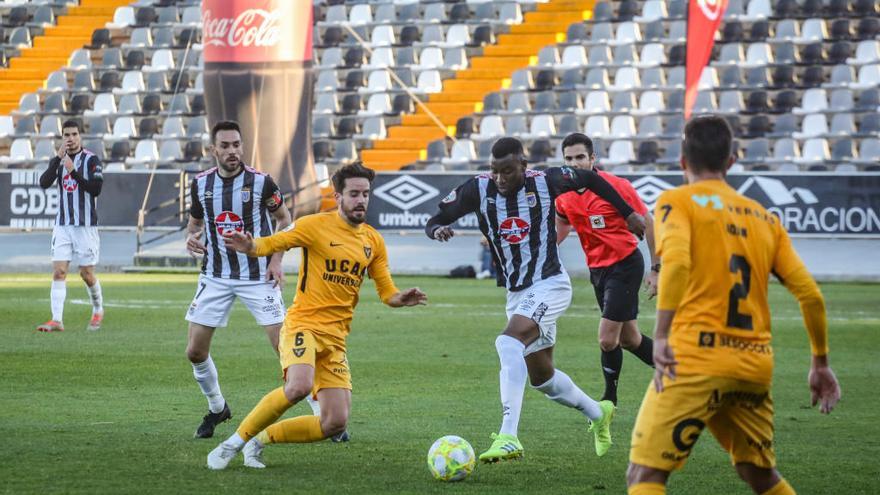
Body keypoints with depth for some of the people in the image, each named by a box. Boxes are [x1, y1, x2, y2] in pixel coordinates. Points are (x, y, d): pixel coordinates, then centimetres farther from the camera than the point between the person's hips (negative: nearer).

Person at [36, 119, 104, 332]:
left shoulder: (91, 160, -4)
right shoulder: (58, 159, 8)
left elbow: (96, 189, -14)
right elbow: (44, 183, -7)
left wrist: (73, 171, -21)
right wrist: (58, 157, -16)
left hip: (86, 225, -3)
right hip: (62, 225, 3)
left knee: (86, 273, 4)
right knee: (58, 272, -8)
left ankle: (98, 311, 28)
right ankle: (57, 320, -12)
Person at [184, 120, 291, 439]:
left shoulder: (261, 182, -10)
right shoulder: (201, 184, 0)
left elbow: (284, 219, 5)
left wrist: (276, 258, -7)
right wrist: (191, 237, -7)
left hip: (258, 276, -4)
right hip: (216, 277, 4)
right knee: (195, 352, 1)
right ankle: (217, 408, 26)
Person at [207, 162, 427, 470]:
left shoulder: (373, 241, 12)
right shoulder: (316, 225, -3)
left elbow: (387, 292, 15)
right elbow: (272, 244, -5)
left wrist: (402, 299, -9)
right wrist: (251, 246, -29)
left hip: (336, 338, 6)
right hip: (304, 325, -6)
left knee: (335, 424, -3)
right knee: (300, 386, -34)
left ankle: (262, 439, 17)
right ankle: (234, 442, -17)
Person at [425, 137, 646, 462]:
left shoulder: (546, 182, -12)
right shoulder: (479, 189, -7)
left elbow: (590, 179, 6)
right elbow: (435, 220, -1)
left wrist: (628, 213, 11)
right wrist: (437, 230, -26)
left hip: (549, 285, -6)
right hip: (516, 294, 6)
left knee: (508, 343, -31)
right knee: (542, 377, 17)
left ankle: (508, 438, -39)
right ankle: (598, 414, 46)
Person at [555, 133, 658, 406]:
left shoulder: (616, 186, -18)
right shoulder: (564, 195, -1)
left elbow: (647, 223, -10)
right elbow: (561, 227, 18)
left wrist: (655, 268, -11)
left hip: (625, 264, -6)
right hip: (597, 268, 6)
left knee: (607, 339, -11)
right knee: (628, 338, 14)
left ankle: (609, 397, 7)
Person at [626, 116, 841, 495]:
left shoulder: (676, 202, 2)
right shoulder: (764, 218, 16)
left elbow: (676, 261, -19)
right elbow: (810, 294, 12)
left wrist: (661, 333, -22)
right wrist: (820, 363, 21)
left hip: (696, 359, -5)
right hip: (755, 367, 6)